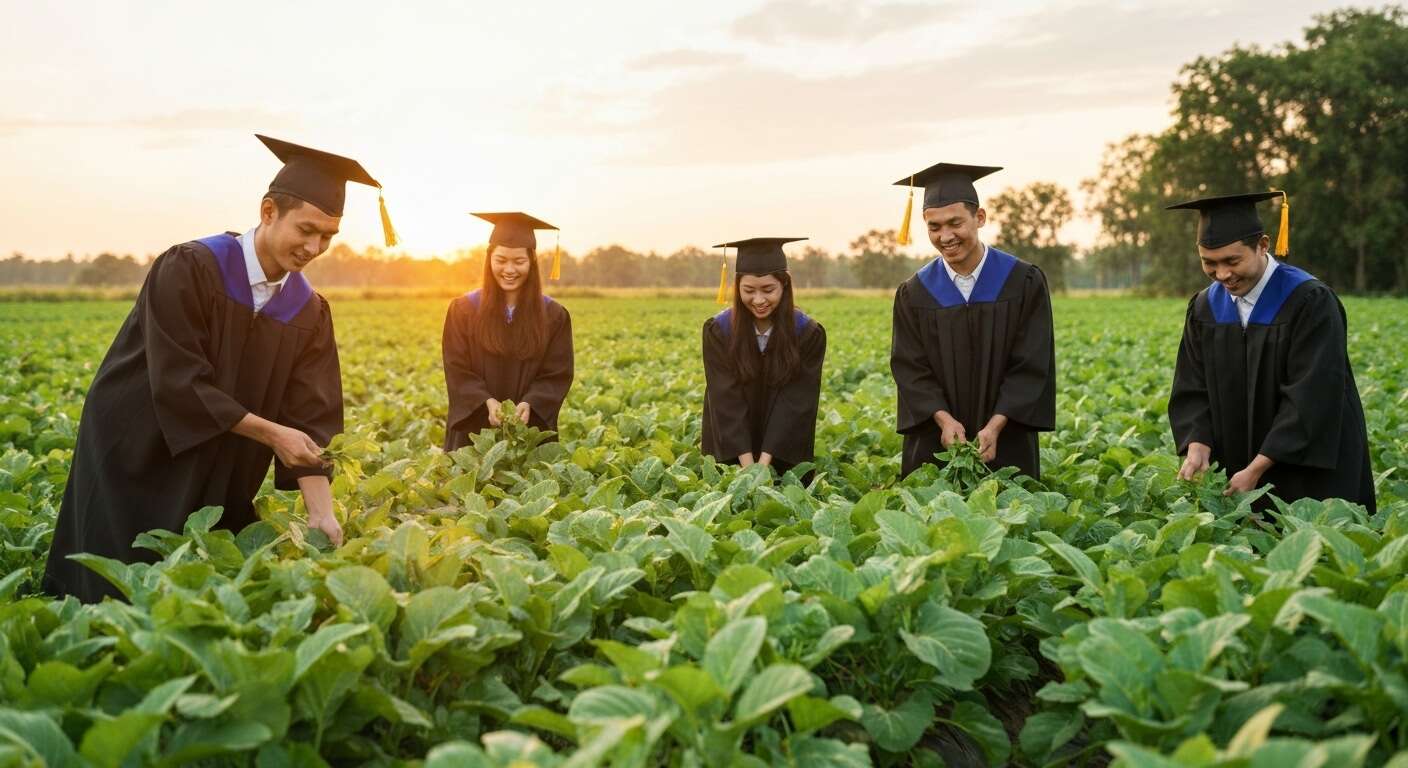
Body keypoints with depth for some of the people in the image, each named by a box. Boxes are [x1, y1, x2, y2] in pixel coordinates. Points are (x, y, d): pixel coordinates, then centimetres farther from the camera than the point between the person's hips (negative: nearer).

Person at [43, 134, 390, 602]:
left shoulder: (309, 312, -4)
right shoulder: (188, 270, -19)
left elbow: (310, 418, -9)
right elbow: (179, 384, -24)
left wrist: (321, 512, -20)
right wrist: (271, 434, -20)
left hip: (217, 487, 5)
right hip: (132, 466, -4)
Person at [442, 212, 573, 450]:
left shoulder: (554, 315, 0)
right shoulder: (463, 310, 0)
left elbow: (557, 374, -3)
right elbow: (458, 371, -4)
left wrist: (529, 404, -21)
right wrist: (487, 402, -21)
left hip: (531, 431, 0)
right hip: (473, 431, 0)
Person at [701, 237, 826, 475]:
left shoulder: (809, 334, -12)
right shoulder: (718, 331, -11)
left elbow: (795, 403, -15)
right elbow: (727, 402, -16)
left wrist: (764, 463, -24)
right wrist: (748, 466, -25)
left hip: (785, 454, 0)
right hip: (730, 453, 0)